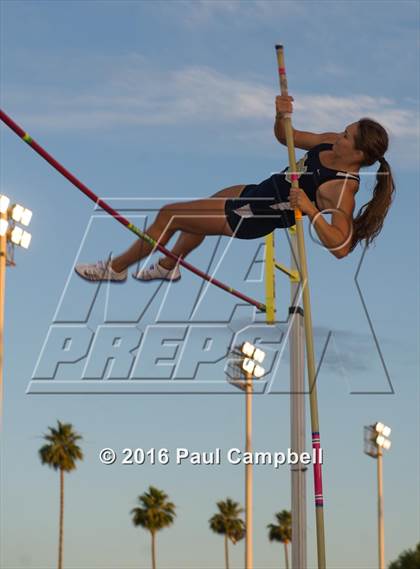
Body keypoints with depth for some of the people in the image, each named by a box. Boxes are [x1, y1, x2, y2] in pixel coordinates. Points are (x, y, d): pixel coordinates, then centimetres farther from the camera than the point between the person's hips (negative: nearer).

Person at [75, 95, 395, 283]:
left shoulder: (342, 190, -34)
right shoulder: (332, 143, -12)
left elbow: (342, 247, -41)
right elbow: (284, 136, 0)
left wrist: (309, 209, -49)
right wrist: (282, 115, -22)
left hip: (252, 219, -8)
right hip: (255, 192, 8)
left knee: (169, 215, 1)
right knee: (197, 213, 34)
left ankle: (116, 268, 25)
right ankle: (169, 266, 64)